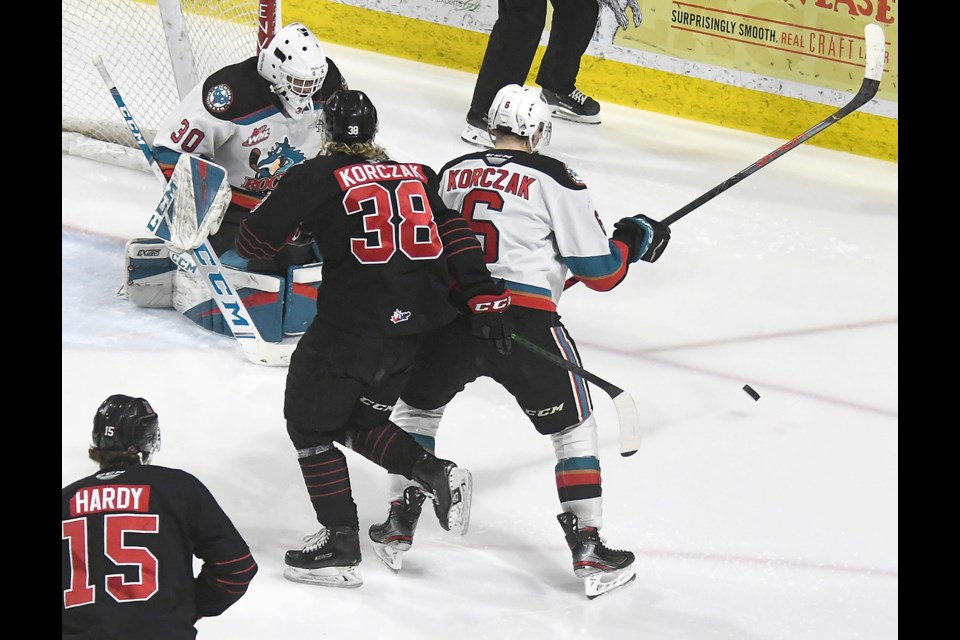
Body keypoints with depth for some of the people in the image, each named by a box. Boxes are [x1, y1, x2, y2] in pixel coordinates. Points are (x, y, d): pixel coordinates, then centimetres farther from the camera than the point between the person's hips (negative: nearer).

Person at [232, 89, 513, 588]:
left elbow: (255, 240, 3)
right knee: (360, 421, 23)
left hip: (354, 321, -6)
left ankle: (340, 543, 5)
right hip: (421, 320, 6)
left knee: (310, 421, 9)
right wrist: (483, 297, -1)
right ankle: (435, 474, 3)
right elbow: (454, 234, 4)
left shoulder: (315, 177, 0)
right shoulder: (416, 175, 15)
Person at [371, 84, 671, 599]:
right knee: (572, 425, 14)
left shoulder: (451, 173, 16)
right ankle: (588, 549, 11)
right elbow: (599, 271, 2)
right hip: (525, 321, -3)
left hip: (450, 316, 3)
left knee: (417, 406, 29)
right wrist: (635, 238, 21)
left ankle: (400, 524, 26)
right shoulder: (556, 181, 2)